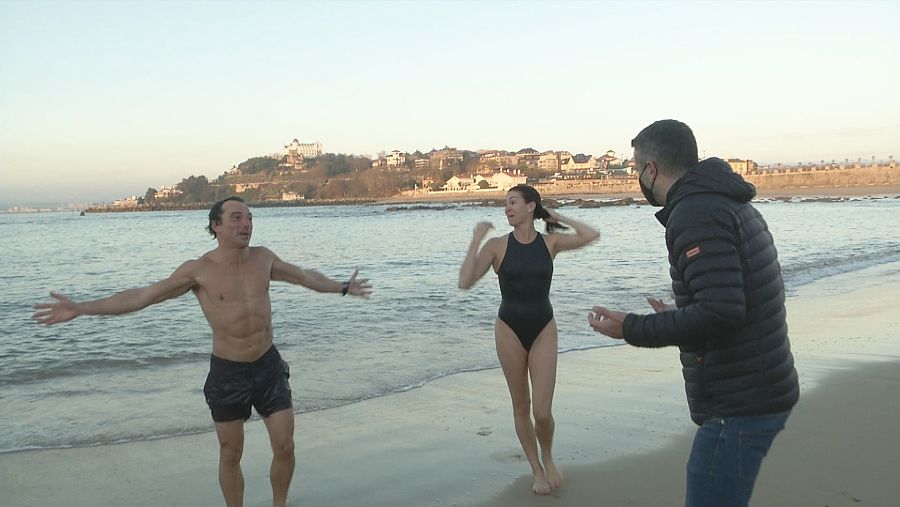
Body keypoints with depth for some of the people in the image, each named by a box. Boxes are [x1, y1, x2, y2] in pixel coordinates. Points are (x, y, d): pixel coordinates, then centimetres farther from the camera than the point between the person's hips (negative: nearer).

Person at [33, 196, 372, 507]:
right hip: (227, 371, -3)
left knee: (285, 447, 6)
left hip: (269, 366, 3)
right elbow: (142, 296, -10)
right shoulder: (198, 270, -12)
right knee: (230, 455, 9)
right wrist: (79, 309, -15)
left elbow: (303, 276, 15)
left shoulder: (262, 258, -2)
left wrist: (343, 288, 26)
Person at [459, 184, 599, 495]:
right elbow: (465, 282, -17)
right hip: (509, 330, 0)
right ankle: (537, 470, 30)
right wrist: (476, 239, -17)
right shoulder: (497, 245, -7)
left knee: (542, 411, -6)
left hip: (543, 330, 0)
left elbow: (591, 236, -17)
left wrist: (558, 218, -3)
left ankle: (548, 458, 26)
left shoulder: (550, 242, -3)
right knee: (521, 407, 10)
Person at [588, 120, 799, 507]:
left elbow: (720, 311, -27)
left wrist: (633, 329, -18)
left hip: (736, 408, -10)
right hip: (762, 393, 10)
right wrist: (678, 317, 25)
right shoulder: (734, 206, 13)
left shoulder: (694, 214, -18)